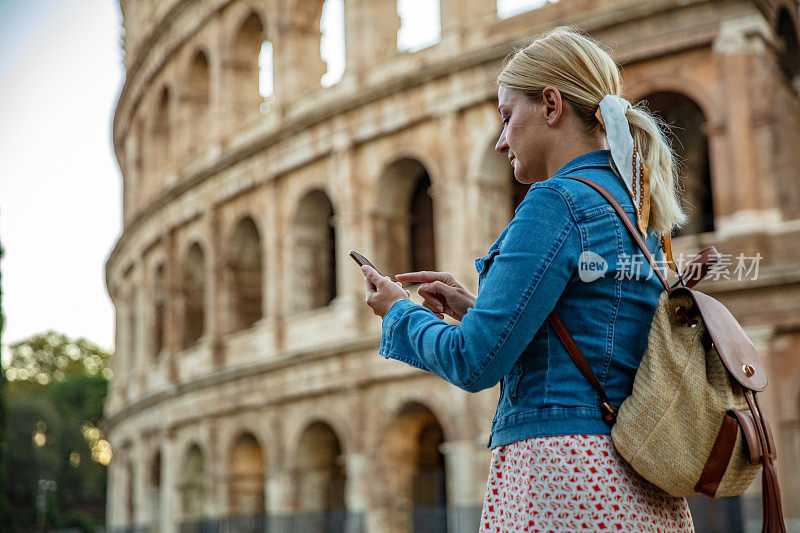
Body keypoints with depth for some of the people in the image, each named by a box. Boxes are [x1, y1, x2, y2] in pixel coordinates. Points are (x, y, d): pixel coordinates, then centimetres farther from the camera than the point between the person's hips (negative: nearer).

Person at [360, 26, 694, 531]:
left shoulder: (558, 202, -12)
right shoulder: (638, 213, 14)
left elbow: (474, 362, -15)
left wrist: (400, 312, 3)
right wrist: (475, 307, 19)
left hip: (562, 475, -9)